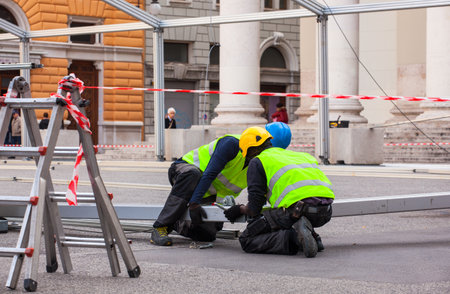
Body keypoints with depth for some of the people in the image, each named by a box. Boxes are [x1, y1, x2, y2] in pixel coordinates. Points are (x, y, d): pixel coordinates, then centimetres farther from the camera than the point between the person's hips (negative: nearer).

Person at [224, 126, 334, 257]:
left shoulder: (257, 162, 12)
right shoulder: (299, 154, 31)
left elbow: (254, 209, 6)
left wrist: (240, 210, 29)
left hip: (297, 208, -7)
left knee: (247, 241, 7)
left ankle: (293, 236, -14)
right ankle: (313, 237, 12)